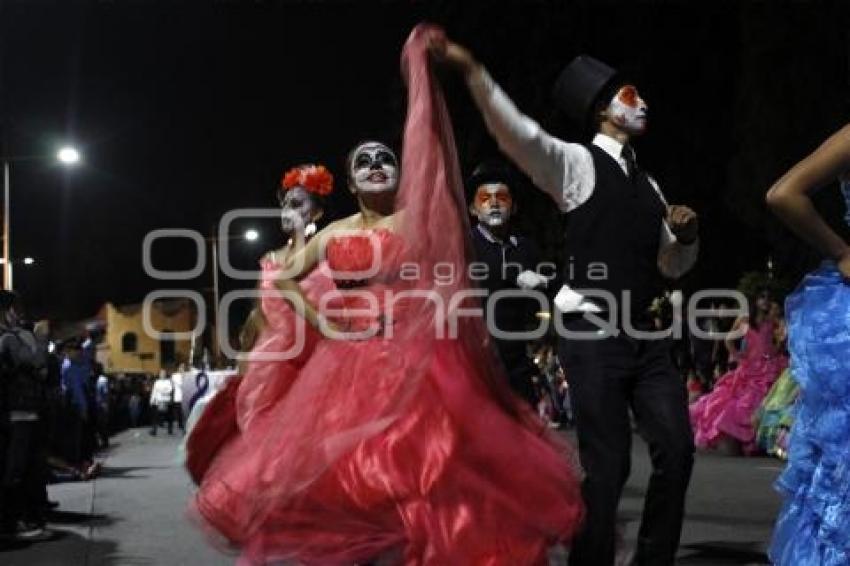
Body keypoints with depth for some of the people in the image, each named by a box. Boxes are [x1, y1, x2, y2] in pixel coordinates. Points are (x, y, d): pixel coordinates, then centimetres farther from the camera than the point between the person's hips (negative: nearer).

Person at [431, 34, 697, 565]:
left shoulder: (647, 183, 18)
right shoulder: (576, 162, -2)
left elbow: (672, 265, 24)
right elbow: (516, 131, -21)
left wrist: (686, 234, 1)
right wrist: (471, 69, -35)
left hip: (645, 332, 7)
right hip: (594, 333, -7)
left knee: (677, 449, 4)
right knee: (609, 465, -5)